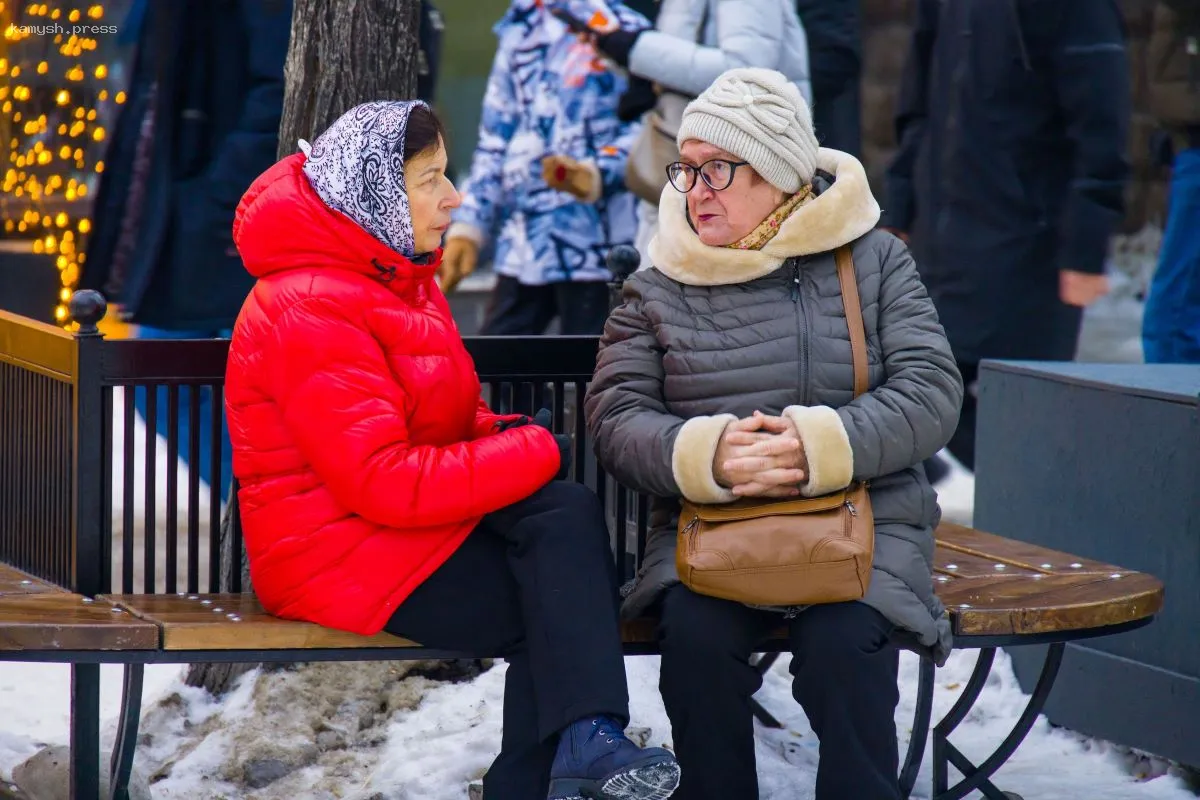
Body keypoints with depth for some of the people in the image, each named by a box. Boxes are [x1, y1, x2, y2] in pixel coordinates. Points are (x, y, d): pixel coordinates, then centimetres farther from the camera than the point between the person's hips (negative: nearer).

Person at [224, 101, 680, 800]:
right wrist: (532, 454, -19)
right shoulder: (311, 309, -18)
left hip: (402, 531, 9)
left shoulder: (400, 279, 15)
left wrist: (510, 437, -3)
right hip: (343, 557, -9)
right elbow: (382, 482, -25)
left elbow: (443, 421, 21)